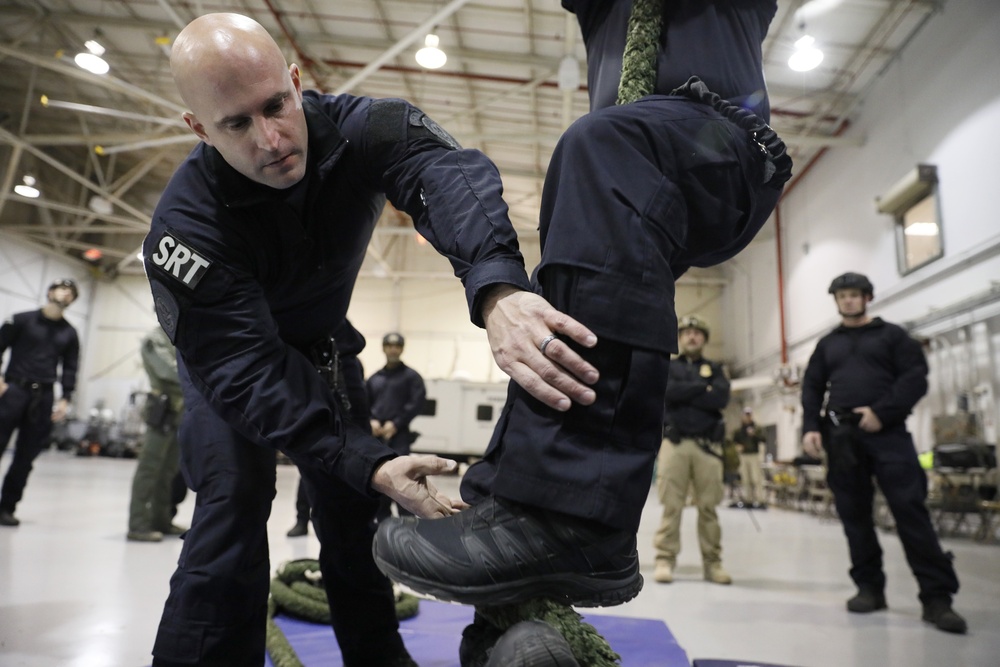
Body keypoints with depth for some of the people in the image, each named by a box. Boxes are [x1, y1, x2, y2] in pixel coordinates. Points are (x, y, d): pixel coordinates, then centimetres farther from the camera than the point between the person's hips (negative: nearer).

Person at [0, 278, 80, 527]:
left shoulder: (69, 333, 13)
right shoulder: (23, 320, 5)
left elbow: (70, 368, 14)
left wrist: (65, 398, 3)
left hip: (43, 397, 3)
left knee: (26, 456, 4)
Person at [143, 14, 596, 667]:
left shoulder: (358, 128, -27)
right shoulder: (185, 228, -32)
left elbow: (446, 171, -48)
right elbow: (245, 370, -36)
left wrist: (498, 289, -70)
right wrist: (371, 464, -48)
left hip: (325, 348, 3)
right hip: (230, 356, -2)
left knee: (353, 508, 7)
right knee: (233, 509, -19)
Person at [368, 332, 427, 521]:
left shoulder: (411, 376, 3)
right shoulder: (374, 378, 16)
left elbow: (417, 403, -6)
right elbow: (364, 404, 16)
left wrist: (395, 424, -11)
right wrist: (372, 421, -4)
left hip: (399, 436, -5)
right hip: (376, 436, 5)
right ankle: (383, 519, 21)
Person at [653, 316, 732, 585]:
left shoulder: (715, 369, 17)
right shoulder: (667, 367, 15)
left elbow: (722, 398, -3)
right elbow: (668, 391, -8)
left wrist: (684, 394, -6)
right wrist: (703, 387, -4)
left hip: (708, 445, 1)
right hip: (675, 443, -1)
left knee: (708, 506, 2)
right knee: (671, 505, -4)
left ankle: (712, 563, 8)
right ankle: (665, 560, 1)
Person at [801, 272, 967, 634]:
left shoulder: (892, 335, 10)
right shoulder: (827, 344, 19)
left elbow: (916, 378, -1)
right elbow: (811, 389, 14)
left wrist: (882, 412, -14)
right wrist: (811, 427, -1)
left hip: (887, 432, -3)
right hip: (841, 436, 3)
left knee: (911, 510, -10)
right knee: (854, 514, 4)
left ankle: (937, 596, -5)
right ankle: (869, 588, 13)